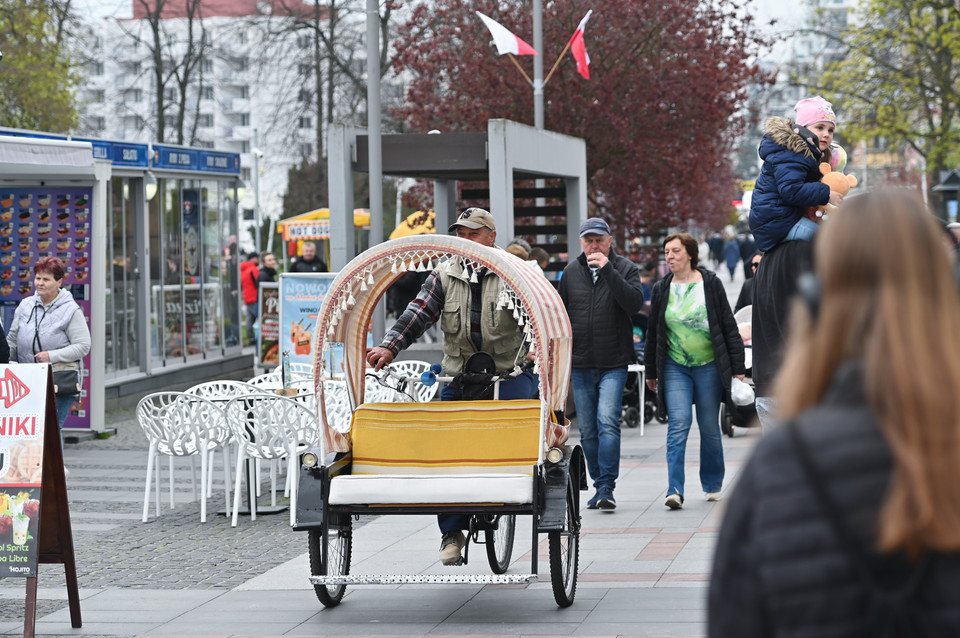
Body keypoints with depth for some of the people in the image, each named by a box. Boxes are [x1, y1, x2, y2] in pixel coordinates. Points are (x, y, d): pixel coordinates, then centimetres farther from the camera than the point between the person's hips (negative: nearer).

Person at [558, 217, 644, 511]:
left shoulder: (625, 269, -1)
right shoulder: (571, 272, 9)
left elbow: (635, 304, -18)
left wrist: (608, 270, -23)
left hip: (614, 363, -4)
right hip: (581, 365, 4)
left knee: (608, 422, -17)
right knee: (587, 430, 6)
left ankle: (607, 487, -16)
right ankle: (599, 486, 17)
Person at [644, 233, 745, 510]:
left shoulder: (710, 284, -1)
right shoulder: (661, 289, 5)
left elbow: (729, 327, 0)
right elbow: (653, 331, 13)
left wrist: (737, 368, -2)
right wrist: (651, 371, 15)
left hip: (709, 365, -1)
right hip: (675, 367, 1)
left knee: (709, 427, 7)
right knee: (678, 424, -12)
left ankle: (713, 484, 25)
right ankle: (675, 490, -16)